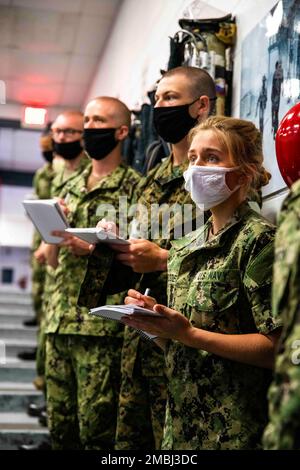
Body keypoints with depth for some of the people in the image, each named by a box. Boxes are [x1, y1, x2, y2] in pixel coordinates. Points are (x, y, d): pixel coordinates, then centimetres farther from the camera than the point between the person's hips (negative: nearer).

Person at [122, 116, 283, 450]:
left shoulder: (258, 239, -13)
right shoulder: (184, 249, 9)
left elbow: (275, 346, -19)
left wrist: (189, 334, -23)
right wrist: (154, 318, -5)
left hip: (235, 428, -6)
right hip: (181, 420, 7)